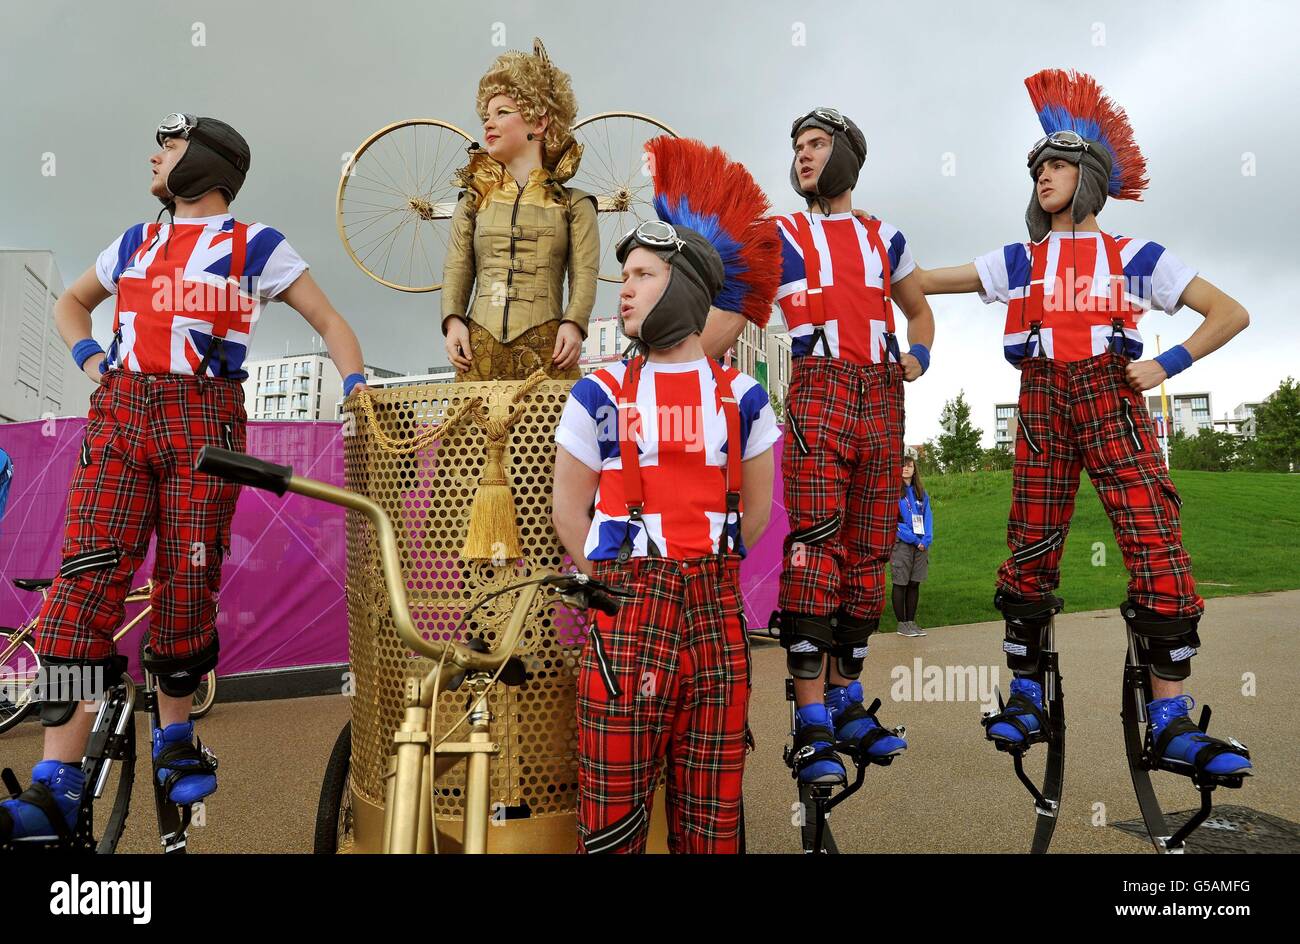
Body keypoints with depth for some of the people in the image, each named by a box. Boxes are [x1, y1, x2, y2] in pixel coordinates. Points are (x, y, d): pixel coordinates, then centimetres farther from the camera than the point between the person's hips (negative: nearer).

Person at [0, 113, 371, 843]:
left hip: (203, 423, -3)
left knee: (187, 588, -1)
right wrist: (88, 355, 16)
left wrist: (356, 385, -9)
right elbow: (72, 302, 36)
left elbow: (331, 323, 7)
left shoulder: (256, 246, 8)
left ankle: (177, 741, 22)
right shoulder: (135, 242, 22)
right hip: (119, 418, 4)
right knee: (87, 580, -10)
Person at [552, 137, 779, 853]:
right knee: (613, 813, 1)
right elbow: (570, 506, 5)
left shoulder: (741, 397, 6)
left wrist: (699, 573, 8)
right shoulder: (600, 394, 2)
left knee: (711, 816, 10)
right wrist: (624, 582, 1)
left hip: (717, 613, 2)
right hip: (625, 614, -1)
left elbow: (755, 509, 13)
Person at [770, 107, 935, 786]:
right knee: (816, 546, -16)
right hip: (819, 392, -4)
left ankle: (847, 703, 17)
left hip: (882, 400, 4)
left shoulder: (884, 238, 21)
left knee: (868, 551, 5)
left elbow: (919, 309, 33)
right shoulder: (779, 236, 12)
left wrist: (919, 356, 13)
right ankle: (812, 725, -13)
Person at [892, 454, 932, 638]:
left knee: (914, 584, 9)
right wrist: (914, 540, -13)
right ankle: (902, 623, 8)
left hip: (921, 545, 5)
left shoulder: (922, 493, 12)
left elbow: (928, 518, 8)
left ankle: (911, 621, 17)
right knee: (900, 584, 1)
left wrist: (926, 540, -7)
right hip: (902, 544, -5)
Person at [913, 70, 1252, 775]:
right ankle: (1025, 697, 12)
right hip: (1042, 401, 1)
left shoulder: (1135, 258, 13)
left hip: (1112, 398, -1)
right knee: (1031, 552, -1)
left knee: (1157, 545, -13)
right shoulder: (1019, 261, 17)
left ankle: (1171, 723, -6)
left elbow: (1231, 314, 11)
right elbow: (922, 282, 13)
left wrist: (1169, 364, -3)